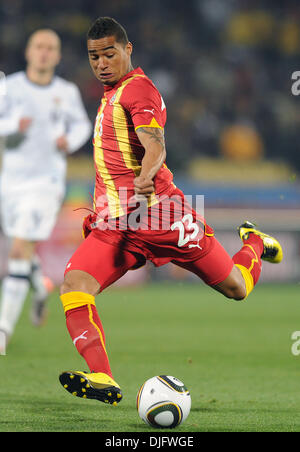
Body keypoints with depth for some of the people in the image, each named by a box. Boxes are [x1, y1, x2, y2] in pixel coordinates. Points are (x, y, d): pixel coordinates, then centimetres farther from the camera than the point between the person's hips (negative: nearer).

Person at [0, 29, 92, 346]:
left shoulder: (67, 92, 1)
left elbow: (81, 124, 18)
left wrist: (71, 140, -3)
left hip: (46, 181, -2)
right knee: (26, 249, 16)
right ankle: (39, 288, 49)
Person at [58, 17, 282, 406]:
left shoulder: (137, 88, -9)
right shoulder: (111, 93, 19)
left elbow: (155, 146, -24)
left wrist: (144, 179, -44)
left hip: (158, 212, -7)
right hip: (115, 223, 7)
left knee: (236, 289, 3)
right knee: (74, 284, -21)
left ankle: (255, 243, 39)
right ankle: (101, 380, -32)